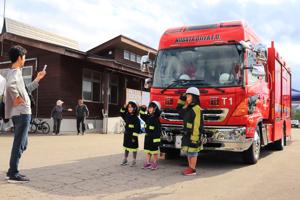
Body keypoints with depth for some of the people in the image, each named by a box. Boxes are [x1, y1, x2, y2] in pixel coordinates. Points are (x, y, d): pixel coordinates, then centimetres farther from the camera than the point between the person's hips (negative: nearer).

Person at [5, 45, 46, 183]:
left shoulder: (14, 72, 20)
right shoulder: (16, 72, -11)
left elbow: (25, 90, 31)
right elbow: (10, 85, -34)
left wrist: (37, 80, 32)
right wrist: (16, 98, -20)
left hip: (20, 114, 10)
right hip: (22, 113, -10)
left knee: (22, 144, 16)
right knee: (19, 144, -5)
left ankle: (11, 172, 23)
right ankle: (13, 175, 1)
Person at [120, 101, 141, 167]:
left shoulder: (135, 118, -17)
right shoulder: (127, 116, 4)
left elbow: (136, 128, -18)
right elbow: (122, 113, 22)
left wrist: (134, 137, -19)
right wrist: (124, 108, 4)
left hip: (132, 135, -7)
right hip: (126, 134, 7)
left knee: (133, 147, 3)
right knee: (126, 146, 16)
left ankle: (134, 161, 14)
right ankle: (125, 160, 28)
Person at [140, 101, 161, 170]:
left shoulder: (156, 119, -17)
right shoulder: (148, 117, 6)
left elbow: (157, 131, -20)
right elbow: (142, 116, 27)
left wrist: (156, 140, -23)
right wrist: (143, 109, 12)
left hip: (153, 137, -8)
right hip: (147, 136, 8)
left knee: (154, 150, 4)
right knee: (148, 150, 15)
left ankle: (155, 164, 15)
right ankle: (148, 163, 25)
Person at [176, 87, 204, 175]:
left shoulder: (196, 109, -17)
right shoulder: (188, 107, 12)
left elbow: (197, 125, -21)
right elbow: (179, 110, 30)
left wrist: (194, 138, -23)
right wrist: (182, 98, 19)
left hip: (193, 134, -9)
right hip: (187, 134, 9)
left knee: (192, 152, -2)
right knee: (188, 152, 14)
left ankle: (192, 170, 6)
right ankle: (190, 168, 23)